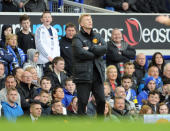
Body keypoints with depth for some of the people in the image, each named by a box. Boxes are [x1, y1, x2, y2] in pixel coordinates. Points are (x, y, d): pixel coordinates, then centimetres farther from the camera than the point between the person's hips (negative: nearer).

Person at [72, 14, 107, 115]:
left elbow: (104, 48, -2)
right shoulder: (78, 38, -1)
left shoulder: (97, 36, 15)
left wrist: (90, 48, -12)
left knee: (101, 100, 2)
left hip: (97, 73, 5)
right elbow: (80, 52, -17)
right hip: (83, 74, -5)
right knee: (83, 102, -3)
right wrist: (96, 52, -6)